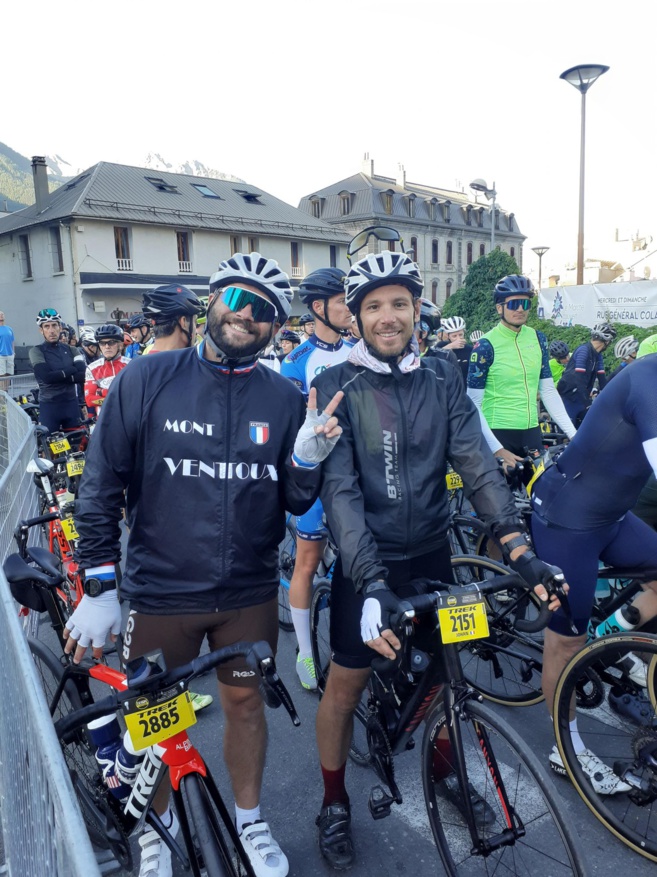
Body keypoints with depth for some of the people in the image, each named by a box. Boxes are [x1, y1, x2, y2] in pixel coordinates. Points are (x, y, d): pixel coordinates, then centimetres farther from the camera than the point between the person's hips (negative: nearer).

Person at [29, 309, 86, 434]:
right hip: (49, 407, -3)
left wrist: (57, 376, -15)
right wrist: (71, 370, -9)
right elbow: (46, 377, -18)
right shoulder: (36, 351, -2)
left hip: (72, 405, 3)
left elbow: (82, 376, -7)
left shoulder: (71, 350, 7)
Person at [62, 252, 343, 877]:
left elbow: (295, 503, 1)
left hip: (249, 594, 2)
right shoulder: (147, 379, -9)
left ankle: (249, 822, 45)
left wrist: (307, 458, -19)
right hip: (159, 595, -1)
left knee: (245, 702, 19)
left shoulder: (285, 400, -3)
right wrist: (100, 586, -7)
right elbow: (101, 486, -5)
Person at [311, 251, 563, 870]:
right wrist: (371, 582, -31)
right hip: (367, 563, -3)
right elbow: (339, 489, -21)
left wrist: (517, 545, -21)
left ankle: (443, 770, 46)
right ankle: (334, 802, 33)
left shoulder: (442, 379, -2)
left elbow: (477, 463, -9)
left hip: (432, 553, 4)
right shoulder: (337, 386, -13)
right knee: (345, 684, 8)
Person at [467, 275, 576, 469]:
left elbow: (548, 391, 10)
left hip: (531, 432, 5)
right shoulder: (486, 345, -10)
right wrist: (497, 449, -19)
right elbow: (473, 405, -12)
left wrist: (573, 434, 2)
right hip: (498, 434, -5)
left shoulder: (538, 339, 6)